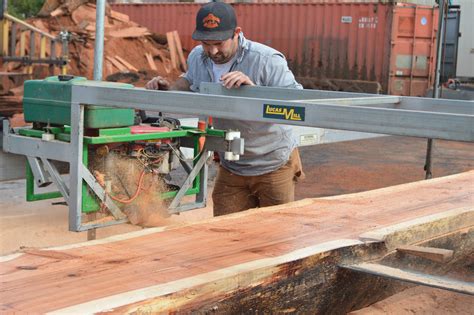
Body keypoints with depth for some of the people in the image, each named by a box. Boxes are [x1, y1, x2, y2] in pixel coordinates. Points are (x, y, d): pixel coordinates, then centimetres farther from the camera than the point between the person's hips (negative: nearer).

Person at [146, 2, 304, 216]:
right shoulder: (197, 58, -4)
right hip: (231, 168, 4)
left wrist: (253, 89, -38)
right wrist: (168, 90, -1)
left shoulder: (267, 60, -23)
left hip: (273, 166, -4)